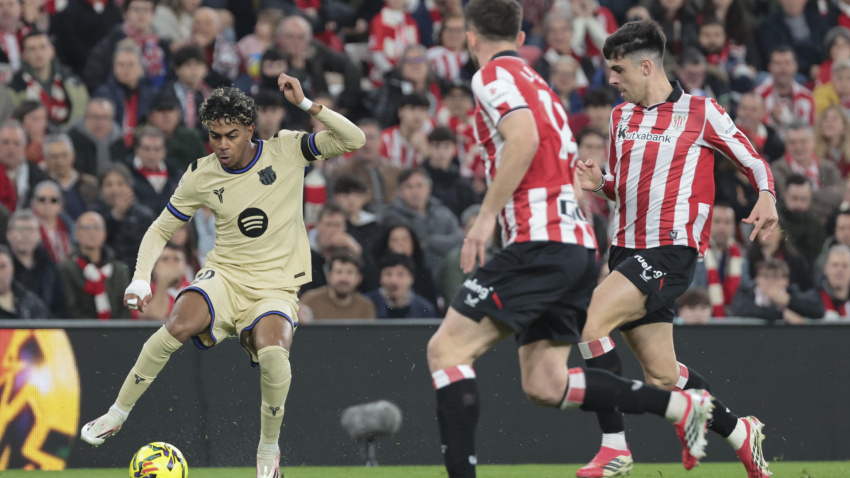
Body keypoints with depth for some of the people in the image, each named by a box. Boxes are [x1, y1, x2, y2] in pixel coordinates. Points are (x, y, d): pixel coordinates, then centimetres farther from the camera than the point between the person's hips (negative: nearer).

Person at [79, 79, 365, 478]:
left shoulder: (287, 151, -4)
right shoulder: (201, 176, 1)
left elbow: (353, 140, -11)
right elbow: (160, 230, 9)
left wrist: (304, 104, -21)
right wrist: (141, 278, -7)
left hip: (276, 287, -1)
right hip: (224, 276, 1)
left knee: (273, 355, -33)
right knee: (178, 326, -31)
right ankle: (117, 415, -13)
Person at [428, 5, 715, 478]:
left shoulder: (493, 76, -2)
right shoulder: (539, 85, 24)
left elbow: (524, 139, -20)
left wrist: (487, 216, -18)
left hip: (540, 244, -9)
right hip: (581, 247, 9)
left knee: (446, 350, -6)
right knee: (545, 385, 9)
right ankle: (680, 404, 3)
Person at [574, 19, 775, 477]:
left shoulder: (699, 111, -1)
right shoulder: (620, 117, 17)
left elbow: (752, 160, 5)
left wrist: (766, 198, -14)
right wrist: (601, 182, 6)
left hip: (672, 249, -7)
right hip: (627, 249, 7)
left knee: (590, 320, -24)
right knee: (662, 377, 5)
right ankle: (739, 432, 26)